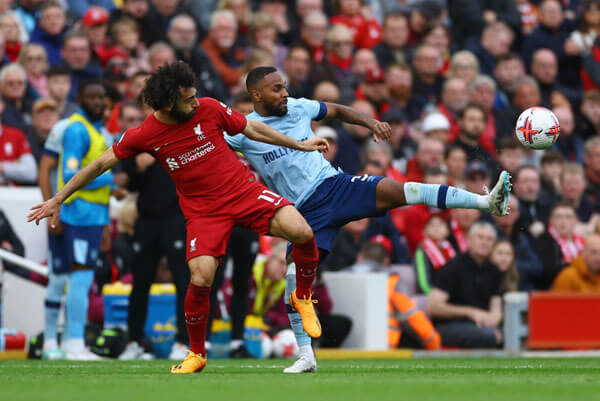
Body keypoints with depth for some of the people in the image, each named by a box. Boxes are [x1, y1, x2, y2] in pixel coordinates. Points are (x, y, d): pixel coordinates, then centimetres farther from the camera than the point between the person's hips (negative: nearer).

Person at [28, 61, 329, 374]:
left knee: (302, 233, -22)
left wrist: (299, 145, 15)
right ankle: (197, 353, 9)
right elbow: (101, 164, 3)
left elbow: (250, 128, 9)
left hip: (244, 191, 1)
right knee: (200, 280, -19)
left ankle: (303, 297, 8)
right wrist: (57, 199, 5)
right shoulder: (143, 136, -9)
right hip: (203, 210, -1)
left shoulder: (208, 109, -7)